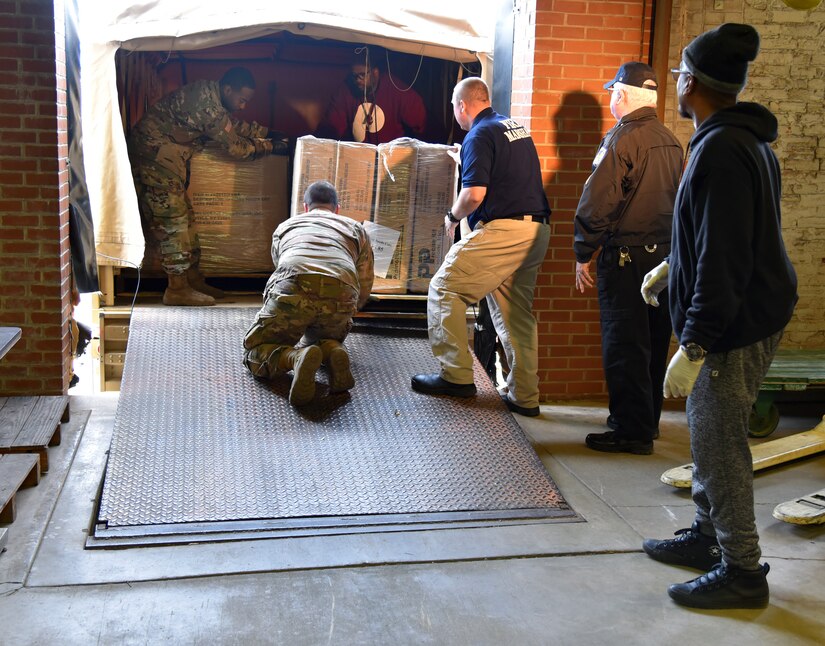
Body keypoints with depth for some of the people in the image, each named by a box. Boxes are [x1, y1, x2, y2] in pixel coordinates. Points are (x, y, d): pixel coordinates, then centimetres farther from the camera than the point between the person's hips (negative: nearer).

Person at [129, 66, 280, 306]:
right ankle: (177, 289, -6)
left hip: (167, 158, 10)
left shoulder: (211, 96, 8)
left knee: (184, 218, 12)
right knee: (173, 220, -9)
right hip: (155, 154, -10)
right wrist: (262, 146, -2)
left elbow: (234, 125, 24)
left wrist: (268, 132, 18)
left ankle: (193, 280, 18)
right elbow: (233, 145, -18)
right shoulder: (205, 102, -23)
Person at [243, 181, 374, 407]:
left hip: (291, 288, -1)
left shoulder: (285, 226, 37)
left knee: (254, 351, 16)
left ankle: (296, 358, -16)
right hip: (341, 296, 1)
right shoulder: (356, 228, 35)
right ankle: (332, 351, -6)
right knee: (318, 341, 31)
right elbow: (364, 290, 36)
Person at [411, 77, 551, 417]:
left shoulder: (480, 135, -8)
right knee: (517, 312, 13)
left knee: (444, 288, 0)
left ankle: (457, 375, -1)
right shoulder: (518, 128, 20)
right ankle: (524, 396, 14)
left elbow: (474, 193, -18)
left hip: (503, 230, -9)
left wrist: (452, 217, 0)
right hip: (536, 231, 9)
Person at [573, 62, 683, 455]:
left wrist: (583, 254, -9)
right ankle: (647, 420, 26)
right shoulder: (670, 142, 11)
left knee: (624, 347, -2)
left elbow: (597, 202, -15)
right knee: (653, 342, 15)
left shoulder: (622, 139, -13)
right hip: (665, 254, 8)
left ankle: (631, 431, 1)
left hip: (626, 256, -8)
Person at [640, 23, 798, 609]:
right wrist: (673, 265, 30)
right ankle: (708, 536, 35)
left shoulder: (722, 151, -22)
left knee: (719, 445, -1)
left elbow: (724, 261, -26)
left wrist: (693, 346, -25)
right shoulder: (744, 139, 12)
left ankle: (743, 572, 12)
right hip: (742, 315, 11)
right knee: (710, 434, 20)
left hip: (736, 324, -11)